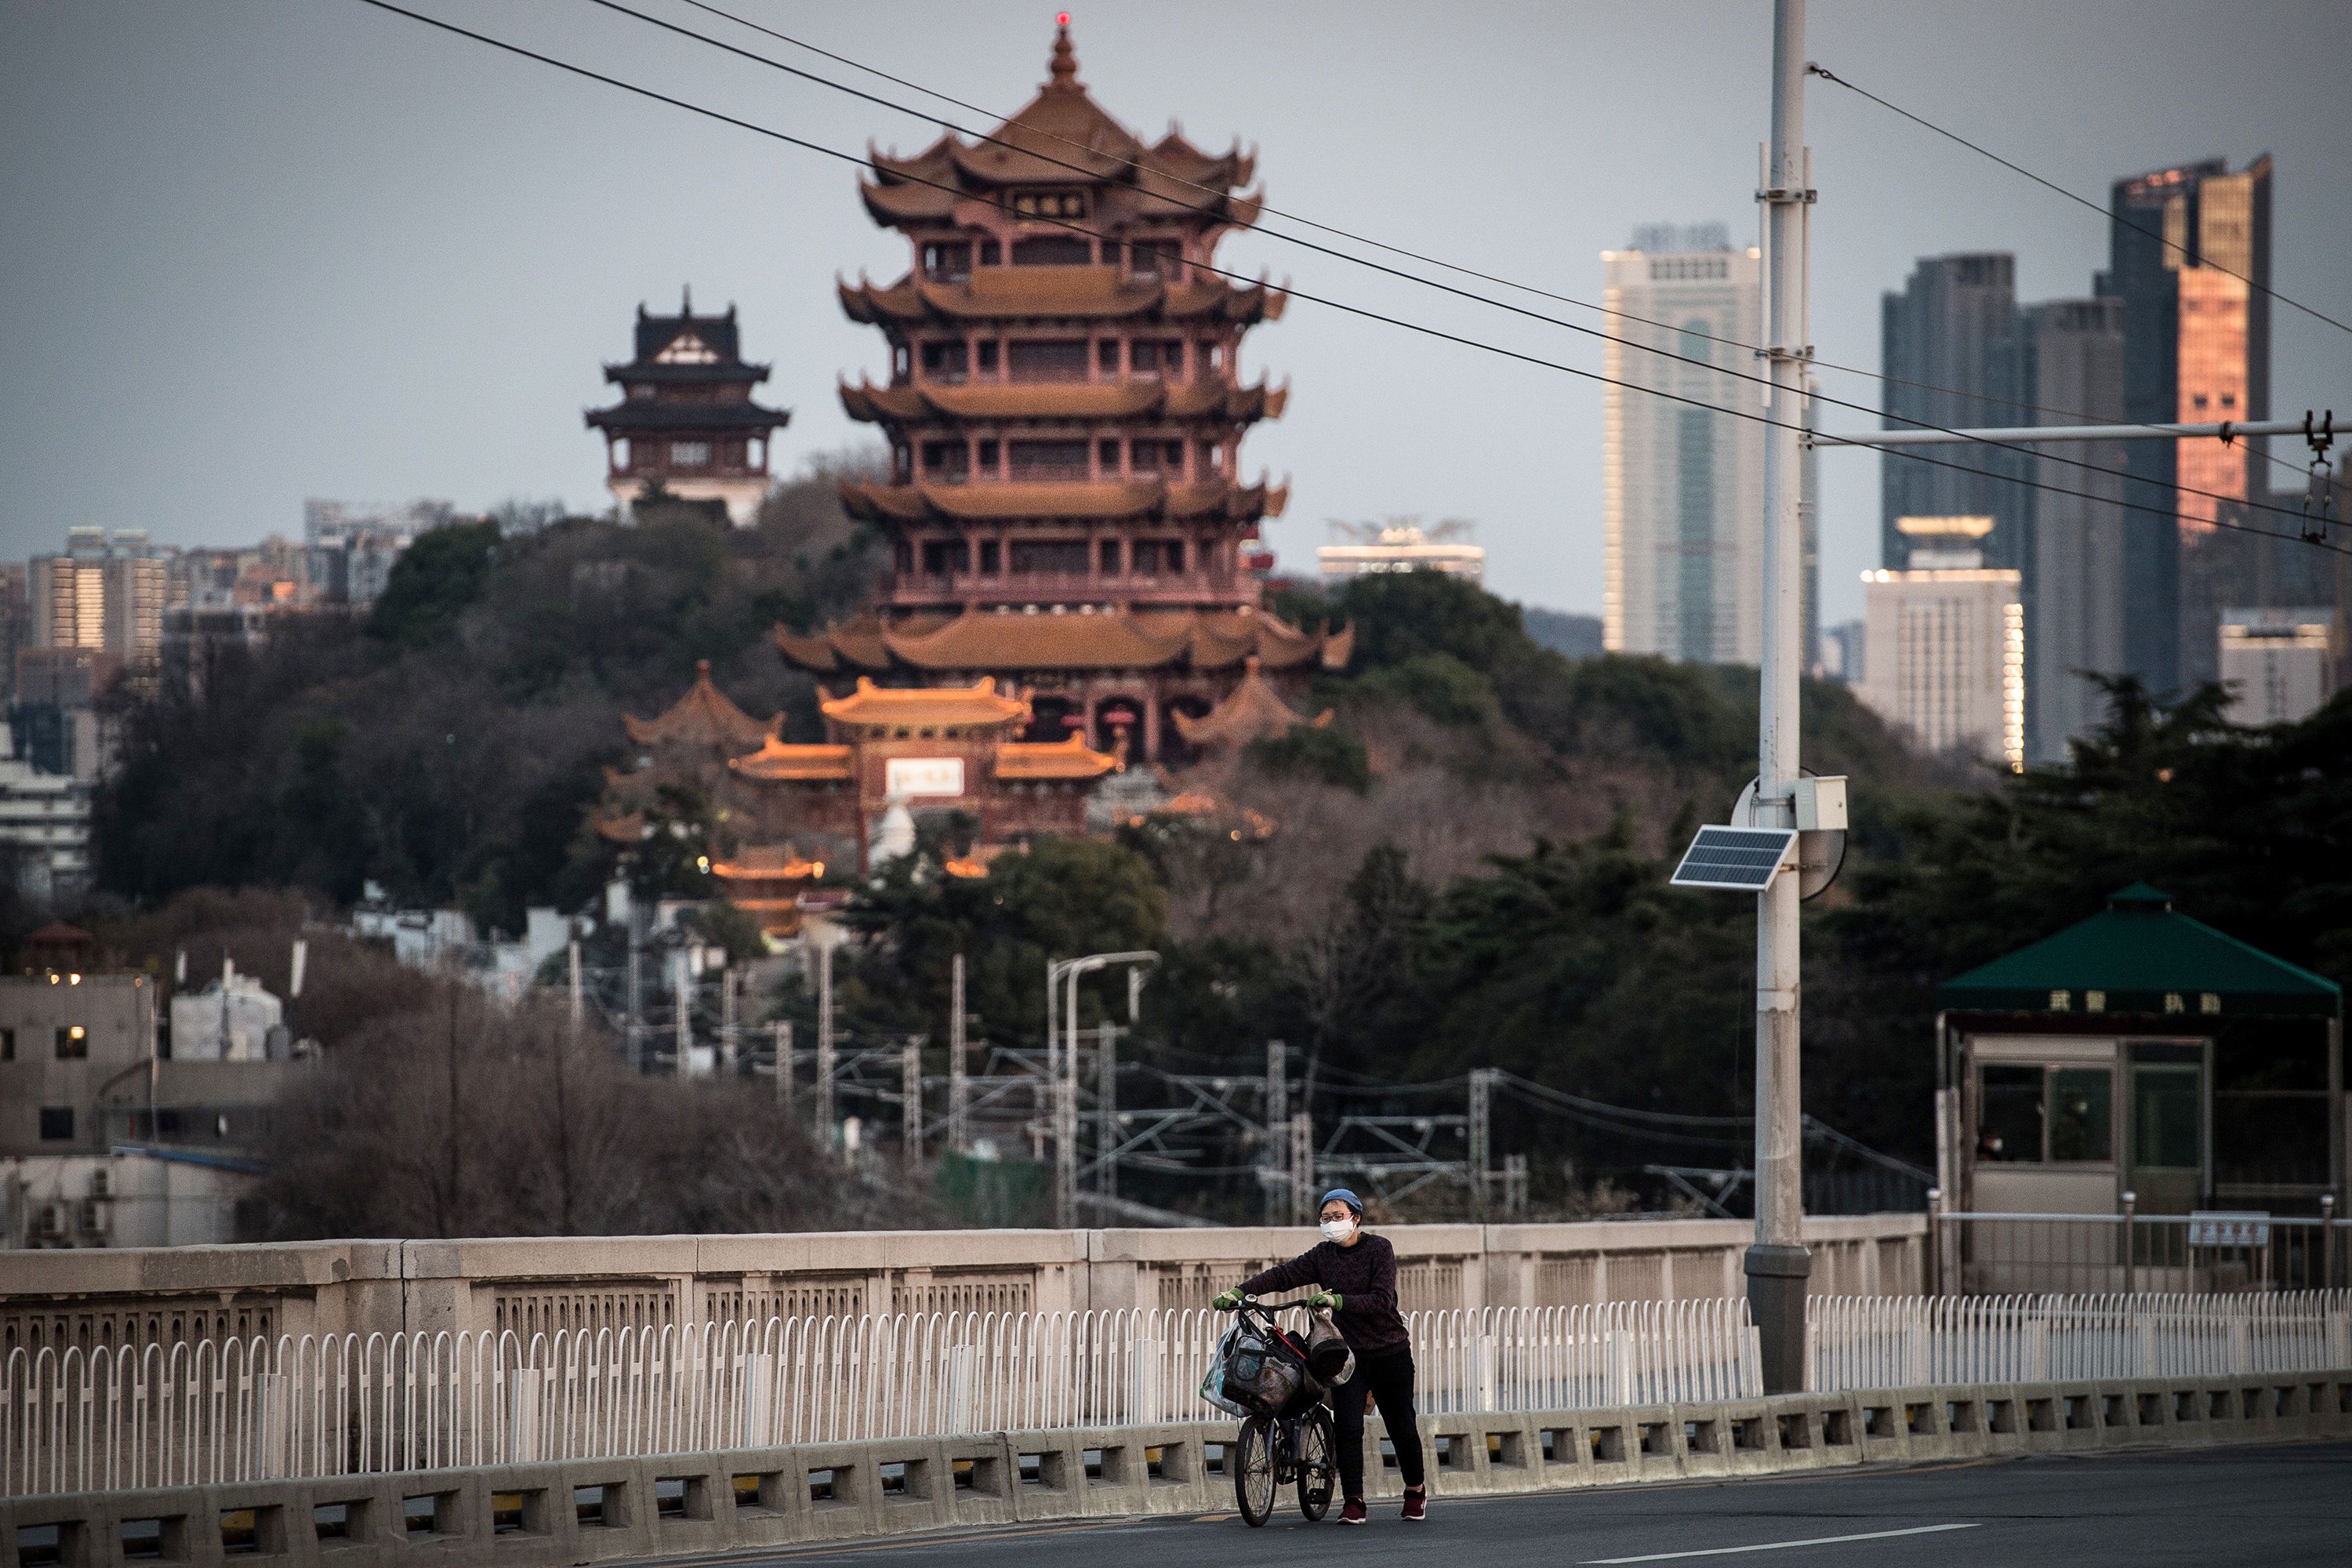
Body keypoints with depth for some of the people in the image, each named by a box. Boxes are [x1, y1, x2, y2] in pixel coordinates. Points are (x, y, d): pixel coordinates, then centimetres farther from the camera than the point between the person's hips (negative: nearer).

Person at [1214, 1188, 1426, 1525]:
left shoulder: (1379, 1249, -10)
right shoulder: (1323, 1255, 2)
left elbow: (1381, 1300, -21)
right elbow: (1283, 1275, -6)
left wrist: (1336, 1300, -34)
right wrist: (1238, 1292, -18)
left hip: (1390, 1351, -3)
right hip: (1349, 1352, 3)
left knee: (1402, 1428, 8)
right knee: (1348, 1428, -11)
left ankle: (1416, 1490, 30)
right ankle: (1353, 1503, -6)